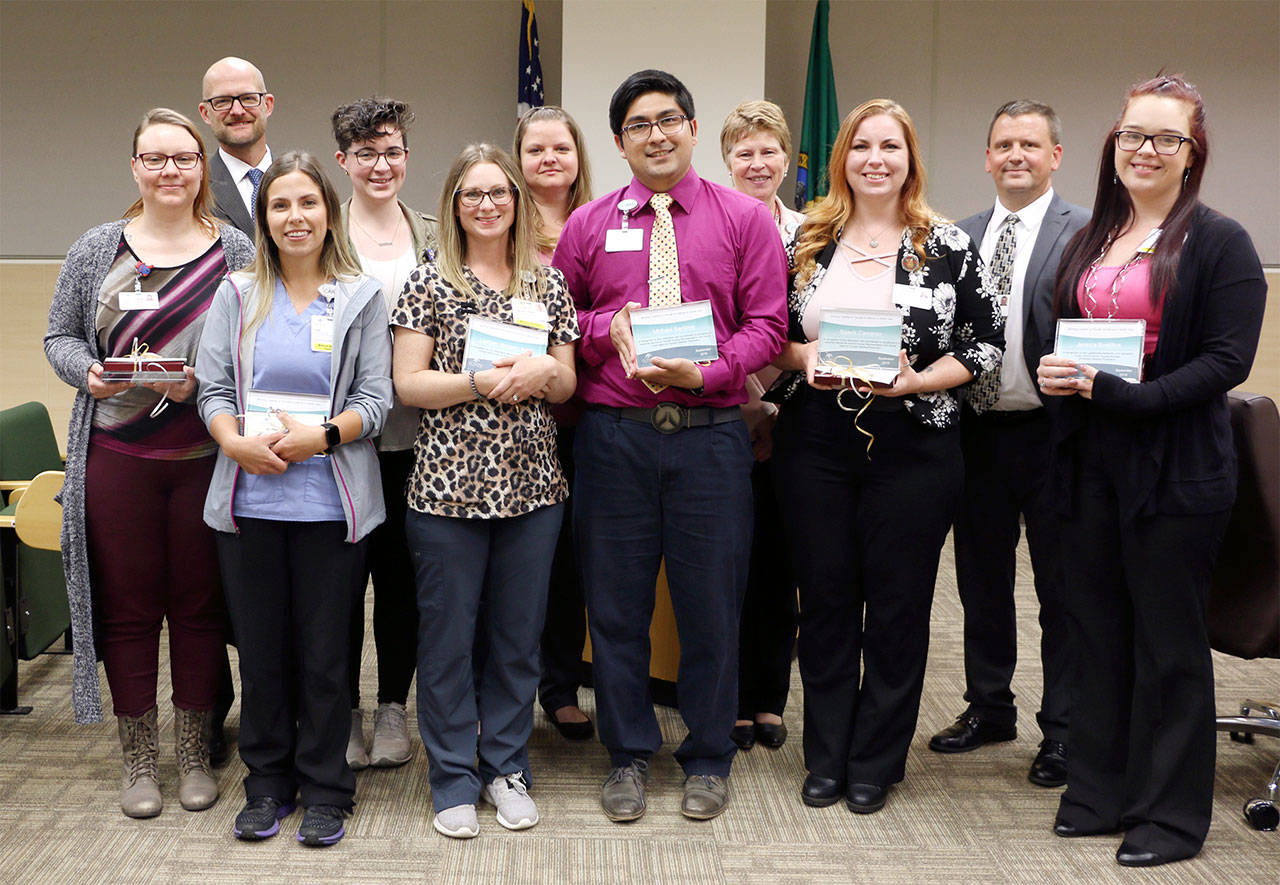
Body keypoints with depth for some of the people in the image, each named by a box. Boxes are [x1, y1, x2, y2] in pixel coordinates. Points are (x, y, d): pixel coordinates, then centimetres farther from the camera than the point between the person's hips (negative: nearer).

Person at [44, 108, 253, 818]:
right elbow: (59, 336, 11)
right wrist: (88, 372, -10)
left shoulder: (236, 252, 4)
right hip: (117, 458, 1)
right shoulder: (97, 250, 6)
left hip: (206, 458, 0)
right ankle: (138, 759, 19)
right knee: (127, 606, 6)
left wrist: (204, 381, -15)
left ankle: (193, 755, 21)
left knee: (198, 605, 6)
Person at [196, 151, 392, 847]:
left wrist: (322, 435, -16)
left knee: (324, 653, 4)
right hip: (249, 501, 2)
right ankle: (267, 783, 23)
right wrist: (237, 442, -13)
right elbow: (212, 388, 6)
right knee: (260, 650, 8)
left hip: (329, 501, -2)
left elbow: (376, 399, 0)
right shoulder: (237, 294, 10)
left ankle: (325, 789, 17)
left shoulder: (362, 297, 5)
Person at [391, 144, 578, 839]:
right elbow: (407, 383, -4)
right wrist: (480, 382, -17)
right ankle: (454, 779, 17)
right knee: (448, 636, 4)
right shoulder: (429, 283, 0)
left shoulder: (548, 284, 9)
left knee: (517, 634, 10)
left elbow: (567, 383, 12)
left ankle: (507, 766, 25)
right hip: (448, 484, -3)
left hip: (531, 485, 3)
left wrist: (541, 372, -9)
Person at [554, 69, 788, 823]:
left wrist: (706, 372, -16)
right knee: (617, 601, 7)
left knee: (712, 602, 5)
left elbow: (767, 324, 0)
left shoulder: (745, 218, 5)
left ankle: (709, 758, 22)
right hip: (613, 435, 1)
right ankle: (629, 755, 23)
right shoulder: (588, 225, 10)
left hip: (710, 430, -1)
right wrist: (606, 329, -7)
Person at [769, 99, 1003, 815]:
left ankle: (876, 763, 21)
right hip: (814, 444, 2)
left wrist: (914, 381, -15)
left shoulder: (949, 246, -1)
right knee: (824, 597, 9)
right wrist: (803, 356, -10)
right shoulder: (807, 240, 6)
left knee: (897, 604, 6)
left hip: (912, 445, -2)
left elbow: (986, 343, -1)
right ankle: (827, 757, 23)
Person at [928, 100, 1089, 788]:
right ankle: (989, 707, 32)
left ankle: (1062, 729, 18)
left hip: (1051, 432, -5)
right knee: (982, 579, 16)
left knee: (1062, 588, 6)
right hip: (978, 431, 5)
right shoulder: (961, 236, 9)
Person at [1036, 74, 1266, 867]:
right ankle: (1100, 791, 25)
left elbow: (1227, 360, -12)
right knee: (1098, 630, 12)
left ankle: (1172, 812, 16)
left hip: (1176, 467, -6)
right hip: (1091, 462, 6)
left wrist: (1122, 394, -20)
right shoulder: (1088, 243, 14)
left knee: (1169, 643, 3)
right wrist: (1056, 373, -3)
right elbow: (1059, 336, 20)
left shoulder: (1219, 242, -5)